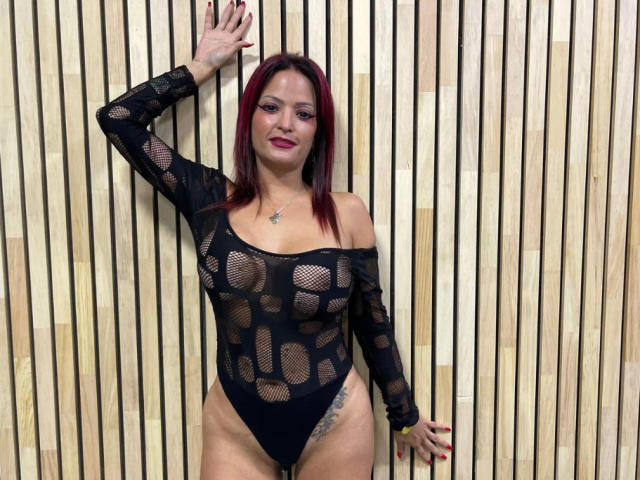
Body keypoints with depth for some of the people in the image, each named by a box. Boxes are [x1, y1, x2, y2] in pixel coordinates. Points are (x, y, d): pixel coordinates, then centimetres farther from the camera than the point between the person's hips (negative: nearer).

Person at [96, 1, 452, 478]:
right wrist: (202, 66, 0)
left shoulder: (347, 213, -8)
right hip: (235, 426, 1)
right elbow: (117, 118, -5)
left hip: (335, 424, 0)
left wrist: (405, 416, 11)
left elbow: (373, 323, 2)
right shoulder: (211, 200, -5)